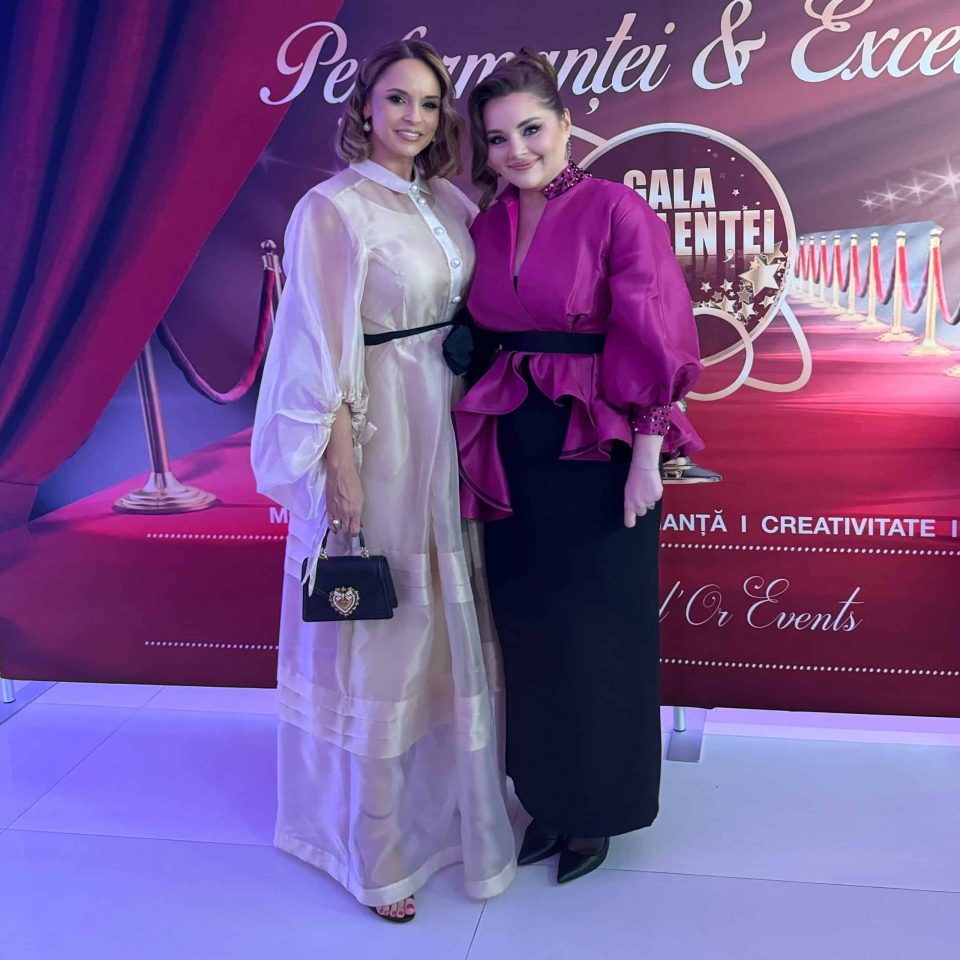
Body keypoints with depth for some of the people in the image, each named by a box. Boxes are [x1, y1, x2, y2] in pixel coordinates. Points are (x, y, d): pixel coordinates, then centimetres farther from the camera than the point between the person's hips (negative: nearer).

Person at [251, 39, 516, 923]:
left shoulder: (448, 203, 9)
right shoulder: (333, 208, -11)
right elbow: (321, 353, -14)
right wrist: (341, 467, -17)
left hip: (448, 427, 7)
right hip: (375, 439, -7)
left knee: (447, 616, 17)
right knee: (378, 629, 3)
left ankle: (448, 793, 38)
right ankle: (377, 846, 21)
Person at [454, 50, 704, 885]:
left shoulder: (617, 210, -8)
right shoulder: (487, 225, 8)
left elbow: (651, 344, -11)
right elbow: (479, 341, 10)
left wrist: (645, 461, -14)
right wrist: (478, 446, 6)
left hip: (597, 455, -5)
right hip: (512, 456, 5)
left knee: (597, 632, 7)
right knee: (527, 628, 13)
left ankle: (598, 808, 28)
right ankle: (546, 797, 33)